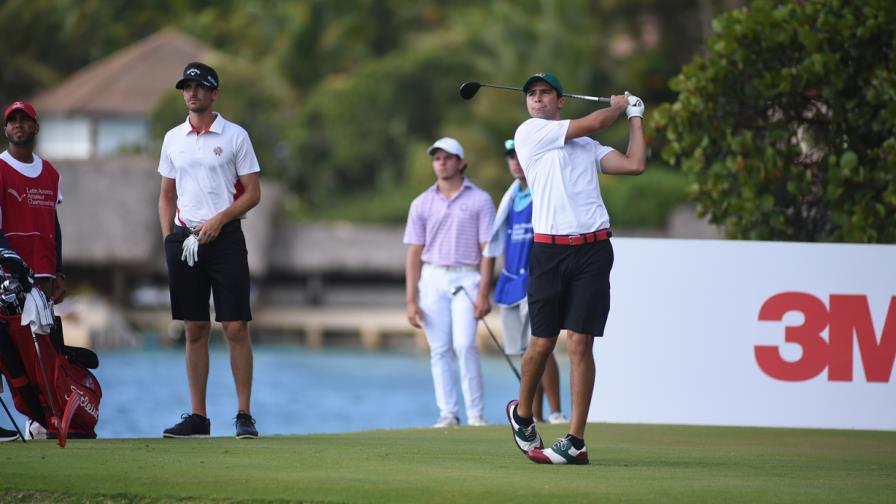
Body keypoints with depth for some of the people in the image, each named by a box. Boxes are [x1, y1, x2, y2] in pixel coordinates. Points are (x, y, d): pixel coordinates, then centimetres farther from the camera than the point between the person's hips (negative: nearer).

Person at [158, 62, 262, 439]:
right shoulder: (173, 139, 13)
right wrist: (168, 238, 4)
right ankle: (197, 416, 8)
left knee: (236, 327, -7)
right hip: (185, 237, 4)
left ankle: (244, 415, -4)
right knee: (194, 329, 5)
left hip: (224, 236, -4)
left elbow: (253, 193, 0)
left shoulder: (235, 136, 1)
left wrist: (219, 219, -13)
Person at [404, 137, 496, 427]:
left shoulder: (480, 200, 4)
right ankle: (447, 413, 3)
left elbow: (487, 250, 0)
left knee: (464, 344, -14)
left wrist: (483, 294, -10)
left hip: (465, 278, -3)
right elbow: (414, 253, 10)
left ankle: (476, 414, -8)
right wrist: (411, 300, 3)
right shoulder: (422, 204, 11)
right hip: (432, 278, 3)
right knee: (439, 349, 0)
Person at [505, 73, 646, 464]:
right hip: (549, 251, -2)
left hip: (592, 251, 2)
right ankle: (522, 414, 28)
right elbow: (593, 122, 1)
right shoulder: (529, 132, 4)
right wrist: (619, 105, 20)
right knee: (542, 344, 2)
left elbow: (634, 164, 9)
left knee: (580, 344, -4)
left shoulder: (588, 147, 20)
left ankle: (576, 441, -5)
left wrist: (634, 115, 18)